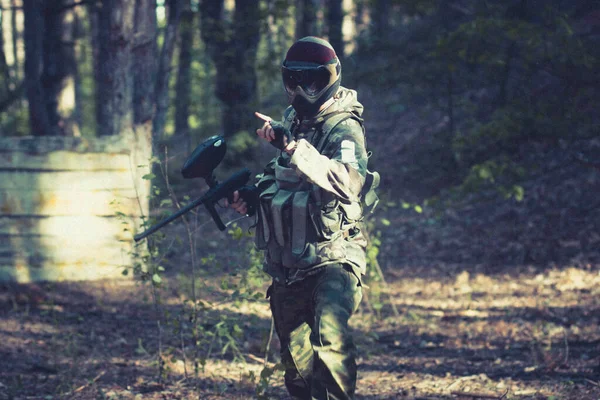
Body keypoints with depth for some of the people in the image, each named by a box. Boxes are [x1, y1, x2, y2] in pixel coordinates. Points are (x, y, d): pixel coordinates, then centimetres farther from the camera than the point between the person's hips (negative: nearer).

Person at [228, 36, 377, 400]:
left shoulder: (344, 129, -13)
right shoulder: (292, 123, 10)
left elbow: (347, 182, -34)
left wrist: (292, 145, -39)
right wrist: (250, 198, 9)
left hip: (332, 260, -8)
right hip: (290, 267, 8)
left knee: (329, 333, -32)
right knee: (298, 364, 15)